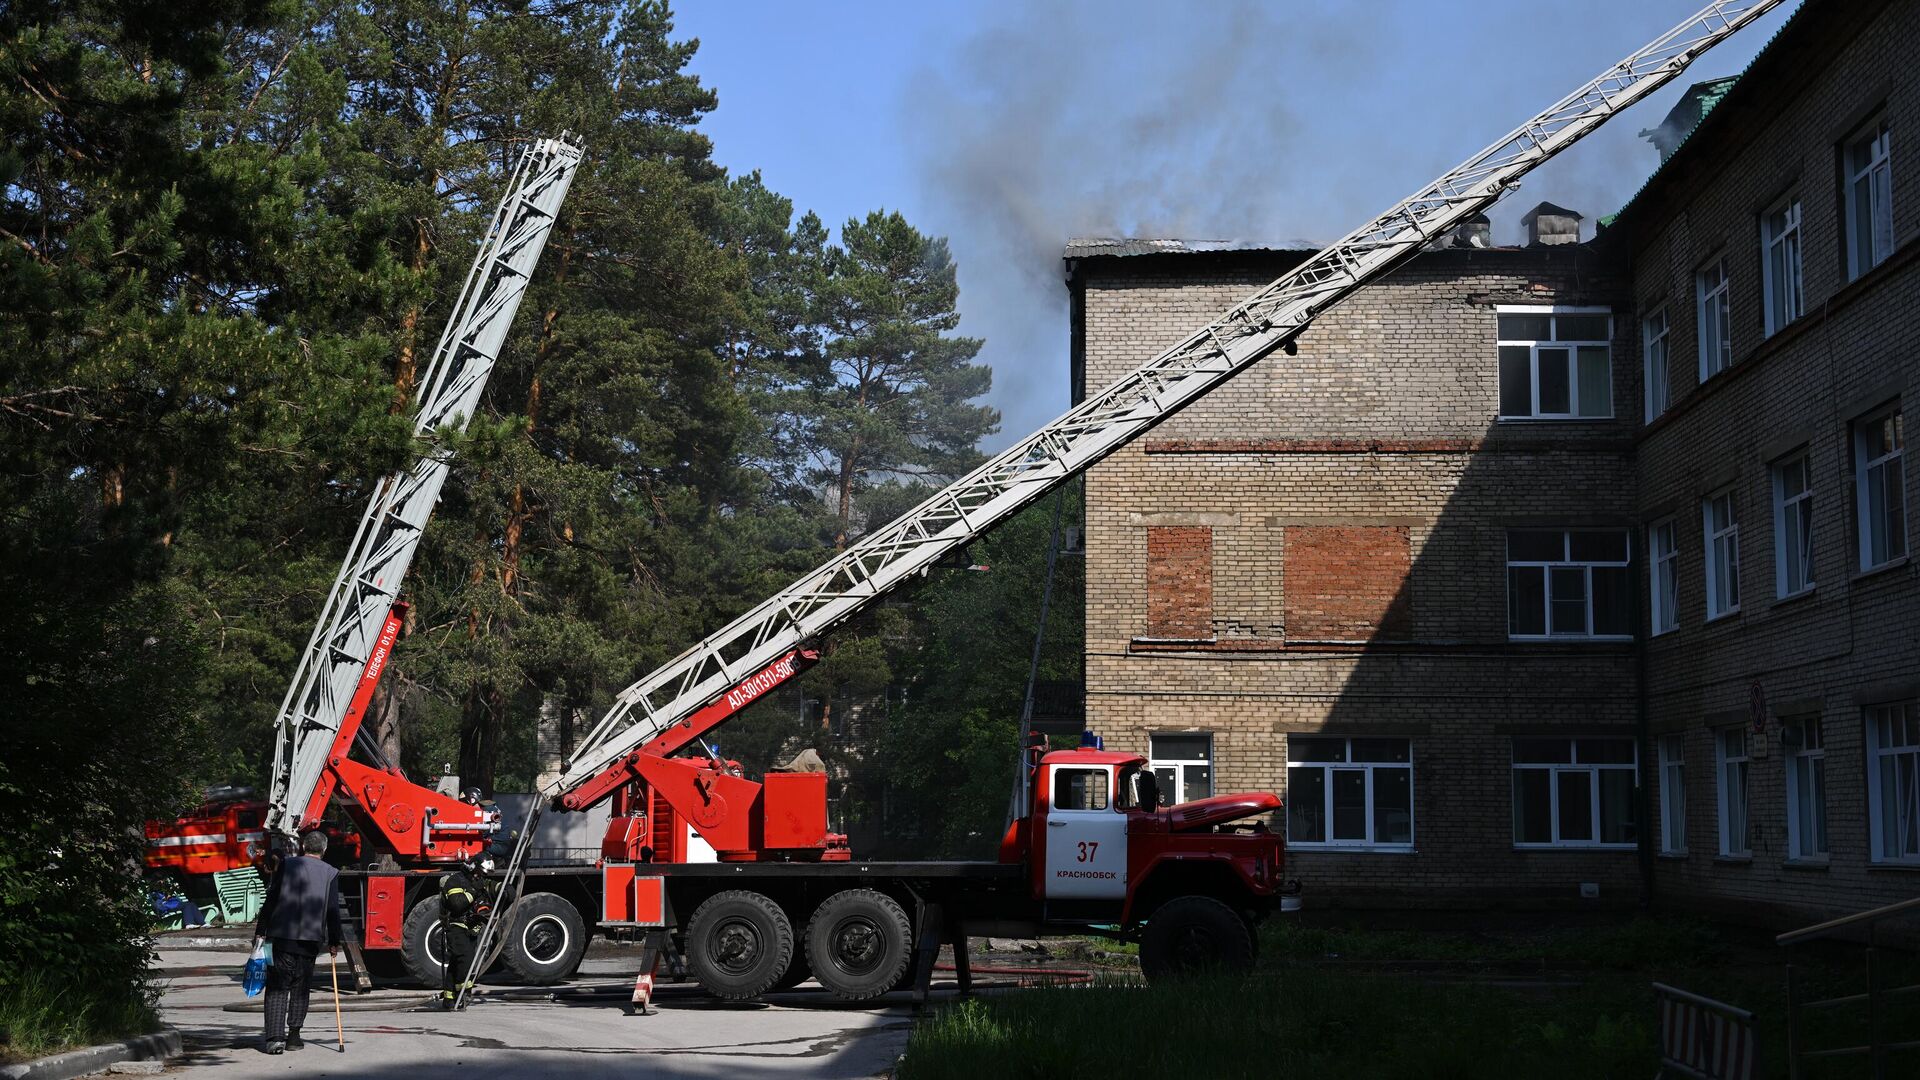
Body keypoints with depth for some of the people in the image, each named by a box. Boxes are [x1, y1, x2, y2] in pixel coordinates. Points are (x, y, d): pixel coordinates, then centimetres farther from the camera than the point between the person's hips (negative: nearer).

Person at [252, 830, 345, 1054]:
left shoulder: (287, 864, 4)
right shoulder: (331, 873, 7)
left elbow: (271, 900, 2)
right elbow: (333, 910, 5)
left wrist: (260, 932, 6)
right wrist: (334, 942, 13)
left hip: (281, 935, -1)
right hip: (311, 939, 1)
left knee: (277, 987, 1)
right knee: (300, 987, 13)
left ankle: (275, 1037, -10)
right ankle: (293, 1036, 13)